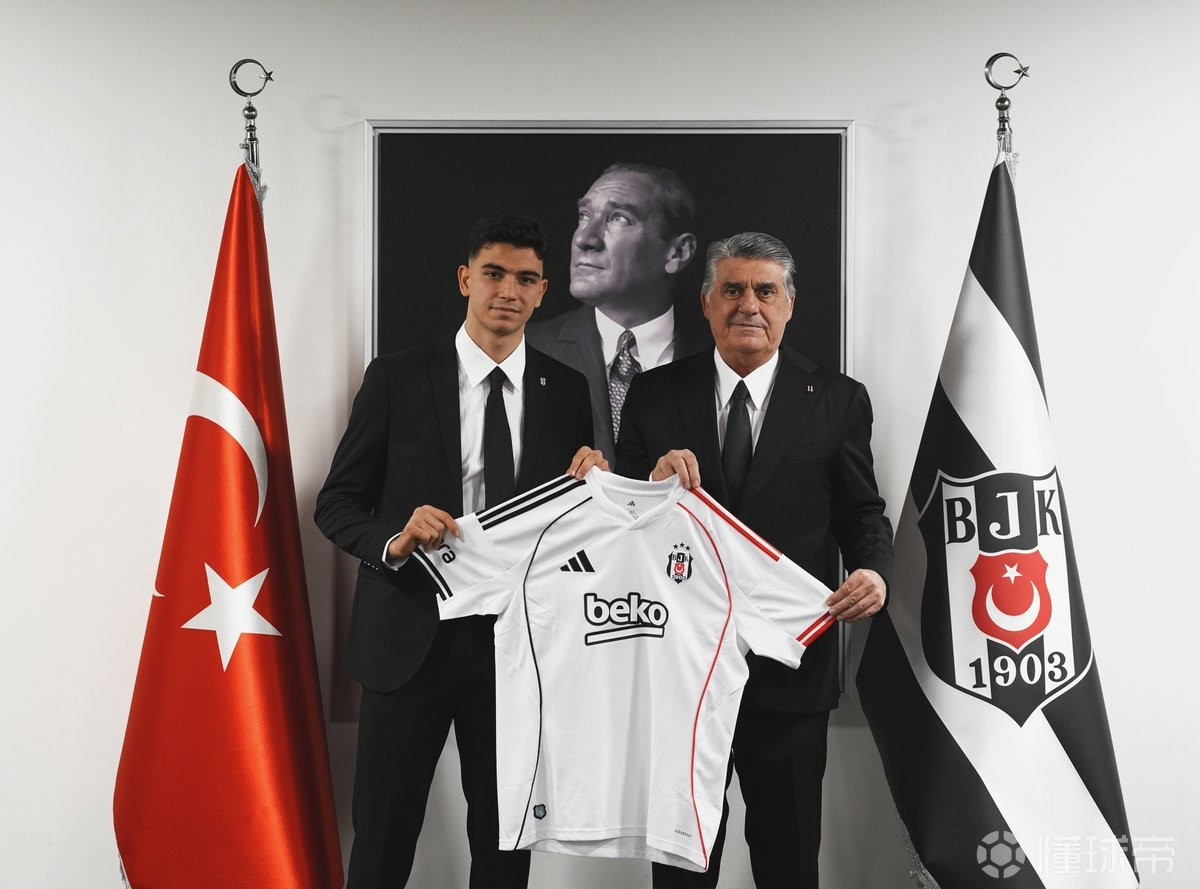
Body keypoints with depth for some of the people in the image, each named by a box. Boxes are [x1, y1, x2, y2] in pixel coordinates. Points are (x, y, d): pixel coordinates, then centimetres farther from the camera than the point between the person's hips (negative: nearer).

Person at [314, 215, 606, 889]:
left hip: (519, 639, 2)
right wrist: (393, 542, -19)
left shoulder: (567, 391, 5)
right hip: (411, 637, -2)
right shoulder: (397, 379, -1)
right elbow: (337, 504, 0)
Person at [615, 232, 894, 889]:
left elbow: (861, 510, 2)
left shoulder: (838, 401, 1)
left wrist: (873, 570, -18)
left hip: (791, 669, -1)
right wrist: (654, 483, -18)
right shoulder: (653, 396, 3)